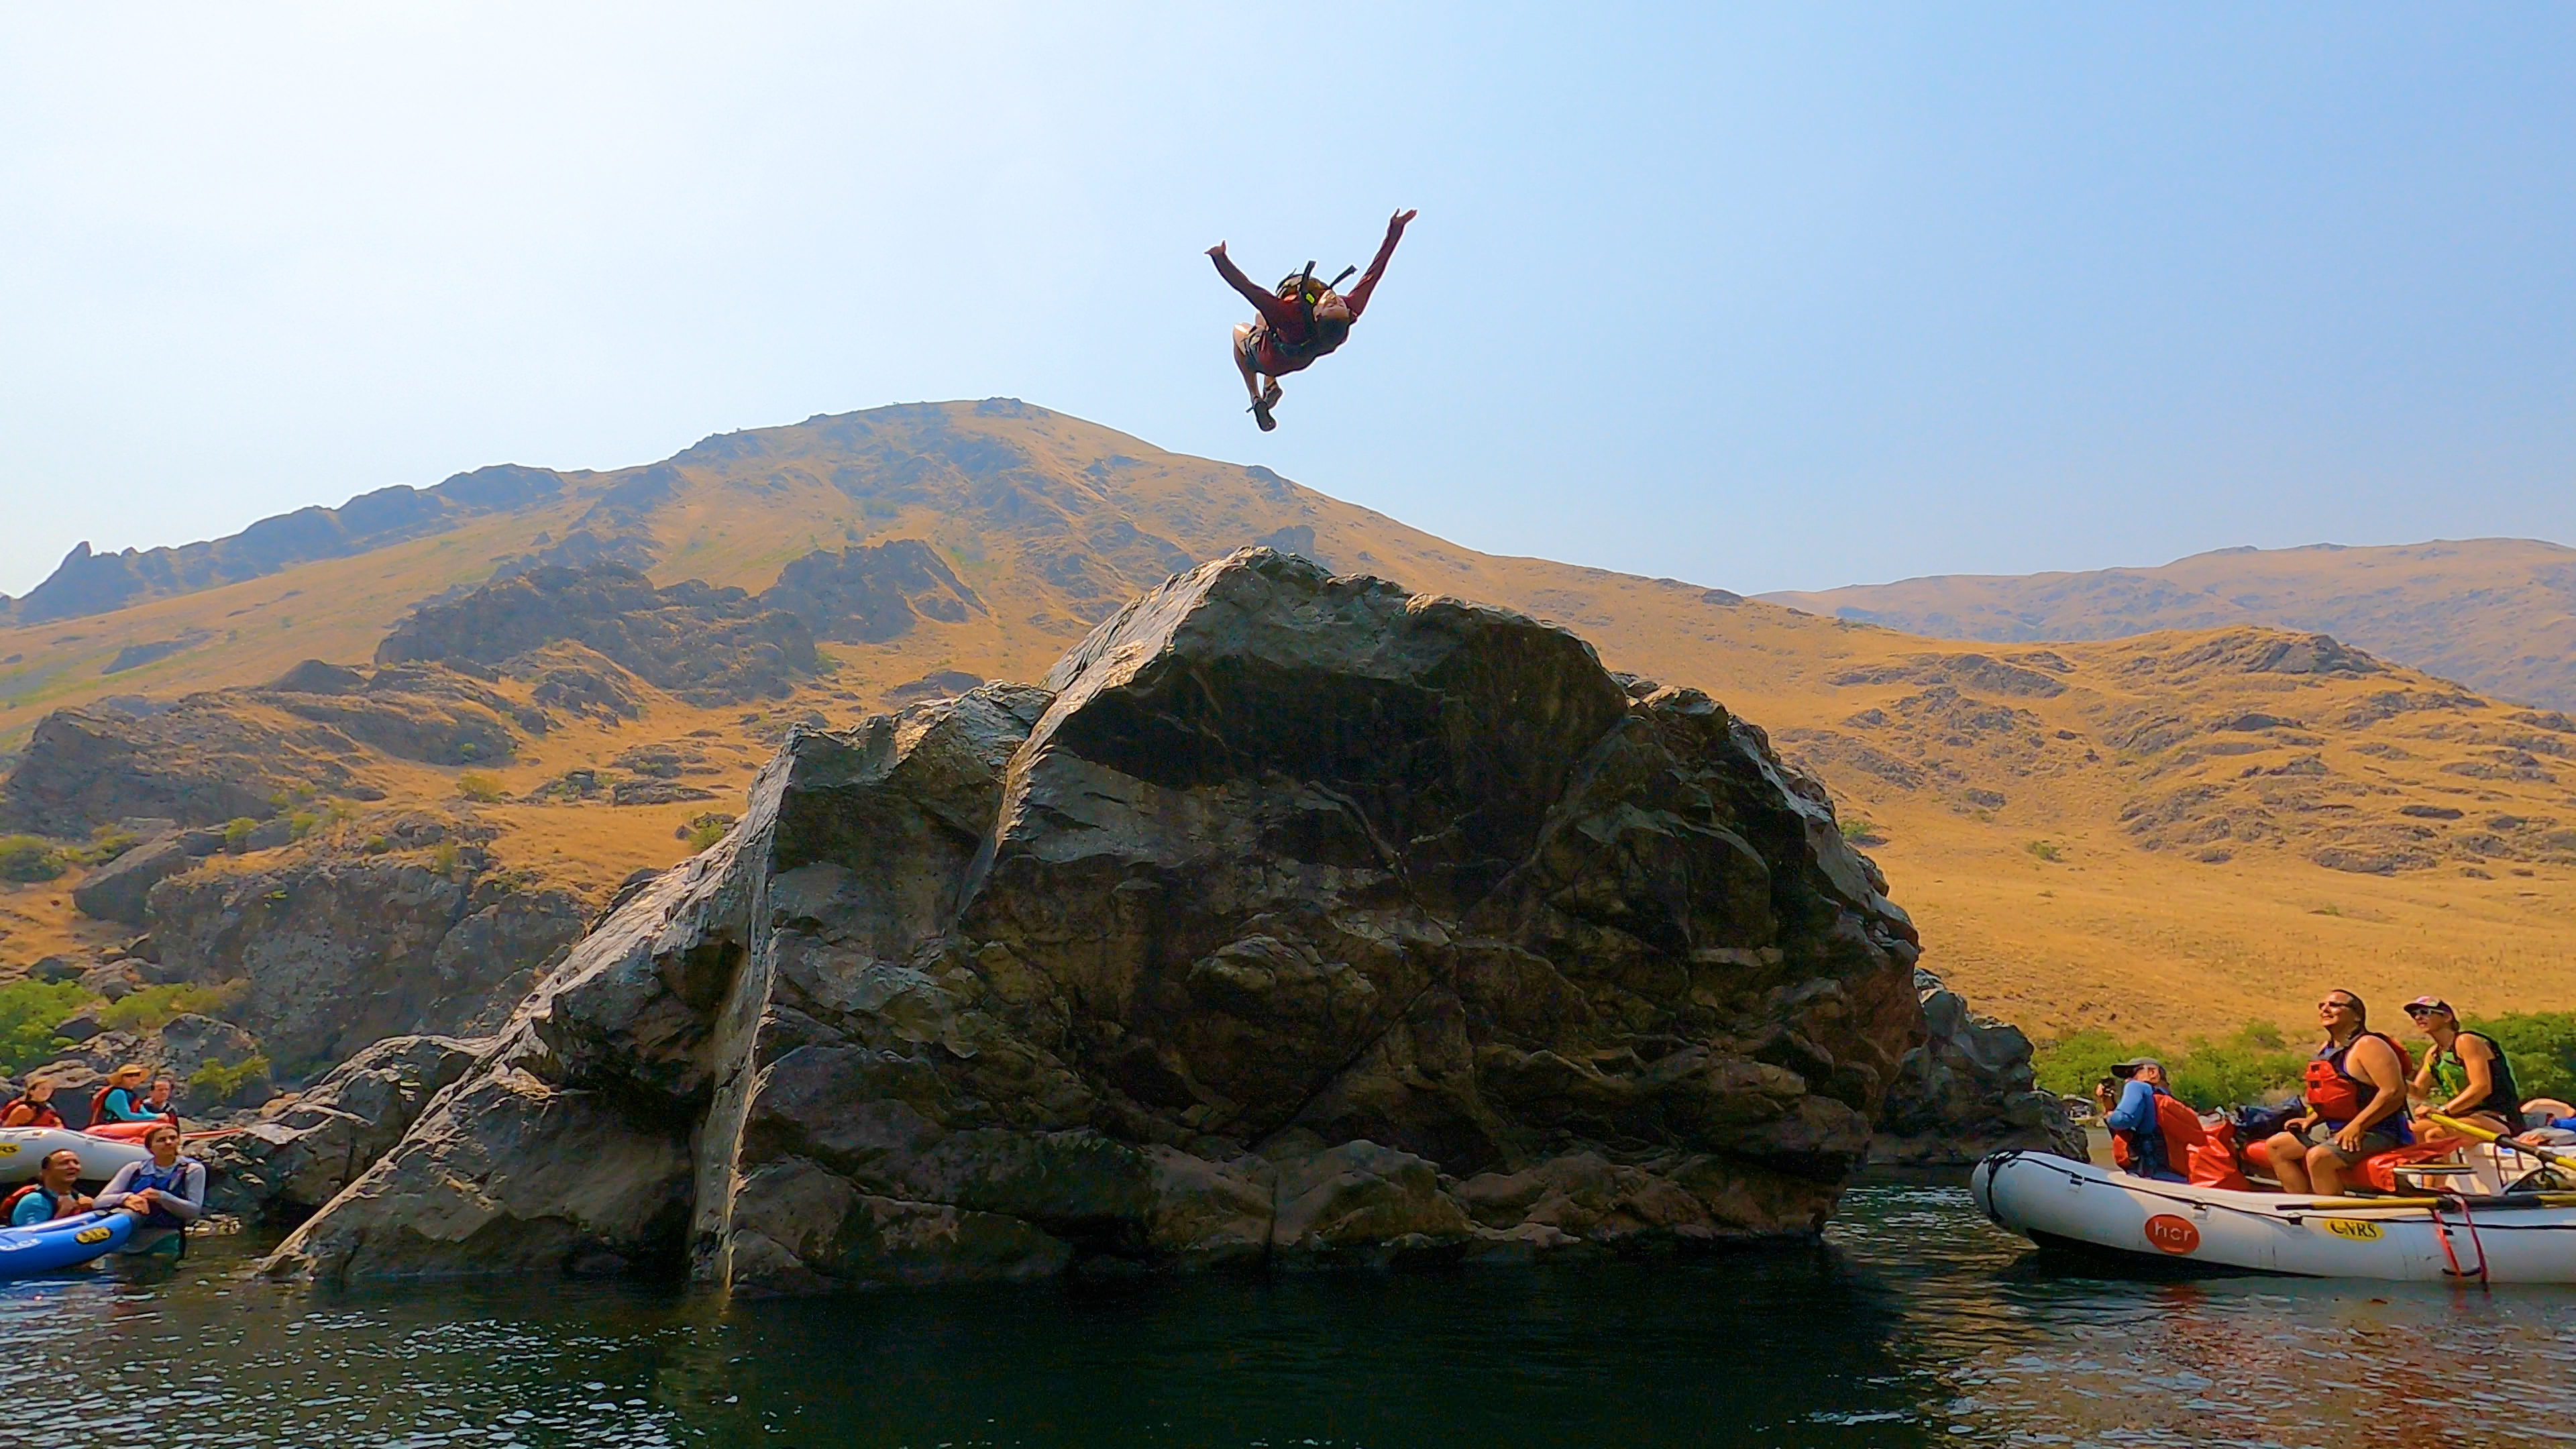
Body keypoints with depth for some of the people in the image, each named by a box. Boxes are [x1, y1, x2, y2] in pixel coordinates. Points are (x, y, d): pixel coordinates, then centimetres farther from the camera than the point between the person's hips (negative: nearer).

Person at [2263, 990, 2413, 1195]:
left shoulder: (2367, 1046, -14)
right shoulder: (2326, 1049, 14)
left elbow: (2394, 1092, -24)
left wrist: (2356, 1126, -25)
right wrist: (2310, 1120, 10)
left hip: (2375, 1132, -10)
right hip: (2333, 1128, 10)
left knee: (2319, 1156, -33)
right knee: (2275, 1147, 7)